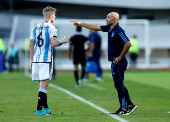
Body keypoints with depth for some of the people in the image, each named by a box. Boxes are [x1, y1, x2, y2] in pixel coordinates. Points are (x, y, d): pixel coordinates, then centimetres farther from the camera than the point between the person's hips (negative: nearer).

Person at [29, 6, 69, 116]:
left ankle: (46, 108, 24)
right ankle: (39, 110, -10)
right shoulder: (51, 28, -7)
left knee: (42, 85, 15)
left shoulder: (35, 28, 14)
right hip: (46, 59, -7)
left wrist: (32, 59, 21)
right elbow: (54, 43, -17)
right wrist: (63, 41, 2)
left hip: (36, 59, 7)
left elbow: (31, 45, 15)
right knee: (44, 85, -6)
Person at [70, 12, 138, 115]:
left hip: (118, 62, -10)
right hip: (115, 62, 10)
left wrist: (120, 57, -18)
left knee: (119, 85, -5)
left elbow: (128, 44, -26)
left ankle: (123, 108, 0)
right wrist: (80, 24, 17)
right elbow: (95, 27, 18)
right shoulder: (110, 28, 11)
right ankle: (130, 105, 20)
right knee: (119, 85, 14)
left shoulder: (118, 31, -18)